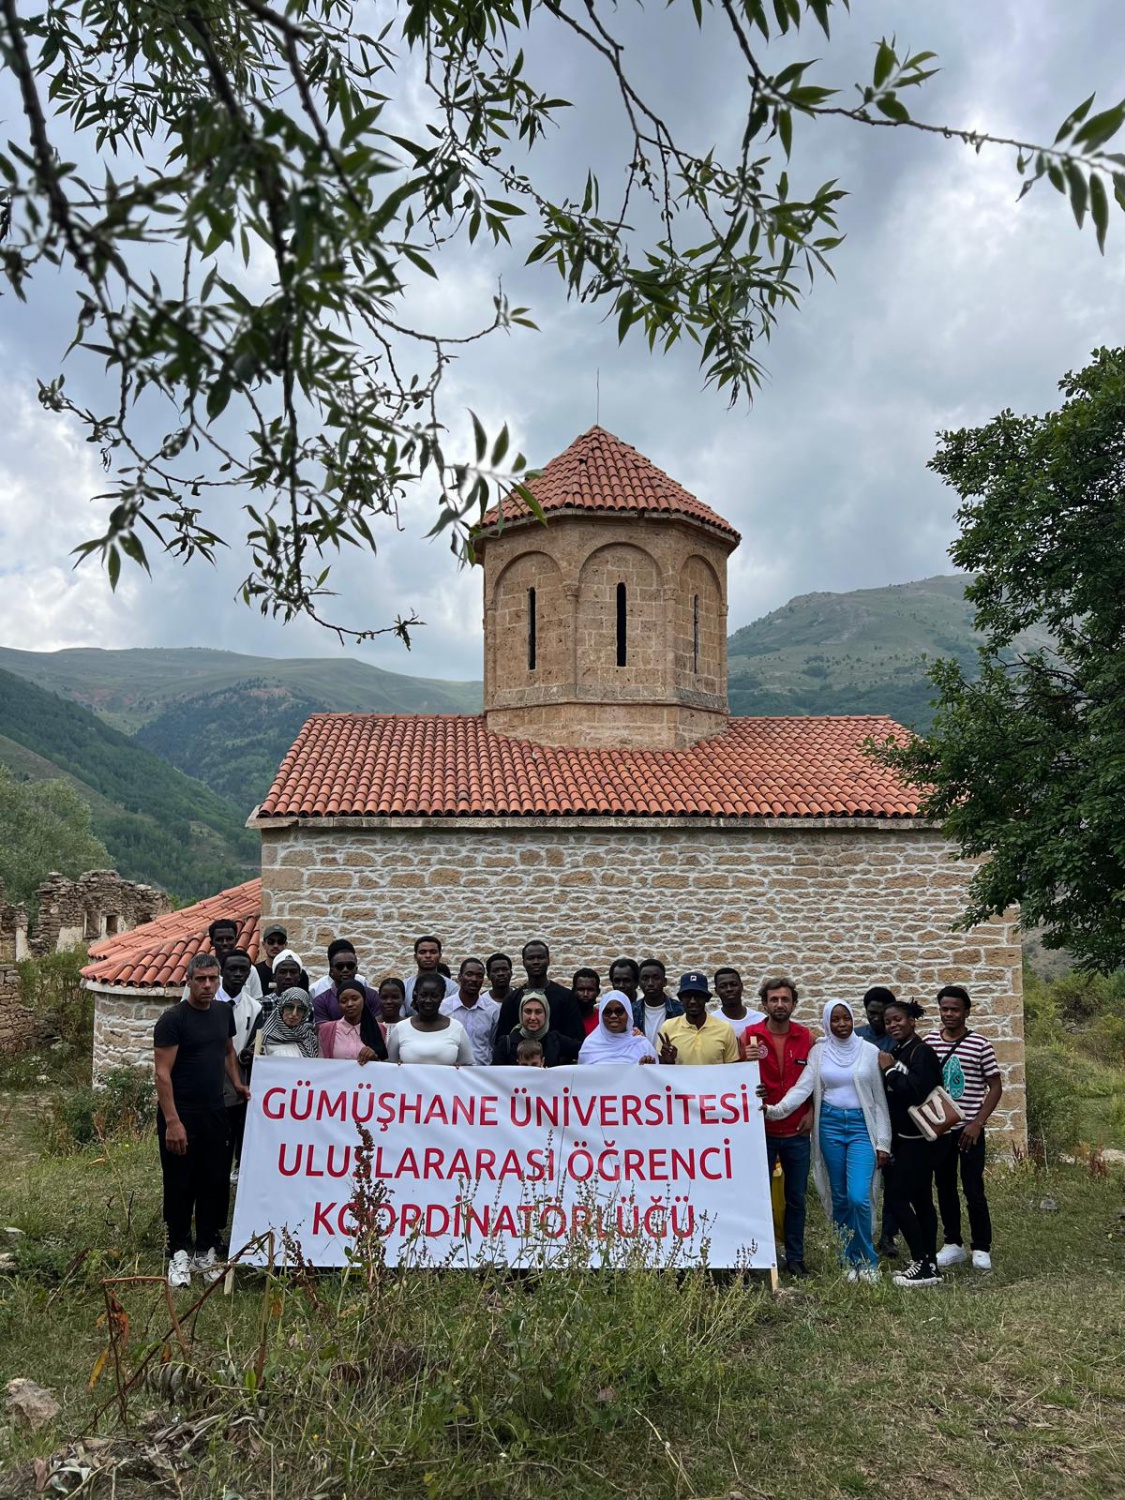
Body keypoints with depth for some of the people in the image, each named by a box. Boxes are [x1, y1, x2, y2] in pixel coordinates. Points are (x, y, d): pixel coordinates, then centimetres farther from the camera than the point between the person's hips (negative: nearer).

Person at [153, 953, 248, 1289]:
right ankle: (179, 1254, 16)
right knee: (180, 1187, 3)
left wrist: (237, 1084, 8)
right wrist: (172, 1121, -20)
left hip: (215, 1114, 6)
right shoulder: (173, 1019, -11)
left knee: (216, 1185, 8)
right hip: (181, 1116, -6)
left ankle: (206, 1252, 21)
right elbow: (162, 1073, -14)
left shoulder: (224, 1012, 9)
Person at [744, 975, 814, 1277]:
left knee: (797, 1198, 10)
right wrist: (747, 1062, -19)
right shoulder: (749, 1036, -4)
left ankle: (795, 1257, 22)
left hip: (797, 1133, 2)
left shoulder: (807, 1037, 1)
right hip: (761, 1131, -2)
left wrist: (811, 1111, -2)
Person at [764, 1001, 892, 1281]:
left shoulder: (869, 1051, 1)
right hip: (830, 1125, 2)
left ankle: (868, 1261, 8)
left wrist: (883, 1142, 0)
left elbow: (879, 1099, 3)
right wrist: (775, 1109, -23)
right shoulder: (819, 1052, 3)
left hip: (861, 1125, -2)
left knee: (858, 1197, -12)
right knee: (839, 1197, 8)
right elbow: (803, 1087, -7)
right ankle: (850, 1259, 23)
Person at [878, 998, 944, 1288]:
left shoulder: (922, 1052, -13)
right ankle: (927, 1262, 18)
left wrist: (890, 1070, -17)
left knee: (897, 1196, -8)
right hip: (902, 1137, 8)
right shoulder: (897, 1052, 12)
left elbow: (915, 1091, -26)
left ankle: (924, 1264, -2)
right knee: (920, 1199, 12)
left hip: (916, 1139, -8)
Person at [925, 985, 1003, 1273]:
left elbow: (996, 1087, -5)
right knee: (945, 1188, 11)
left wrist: (977, 1123, -12)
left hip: (969, 1130, -4)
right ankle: (953, 1244, 24)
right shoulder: (929, 1041, 2)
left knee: (974, 1190, 0)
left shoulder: (979, 1044, -8)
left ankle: (981, 1249, 16)